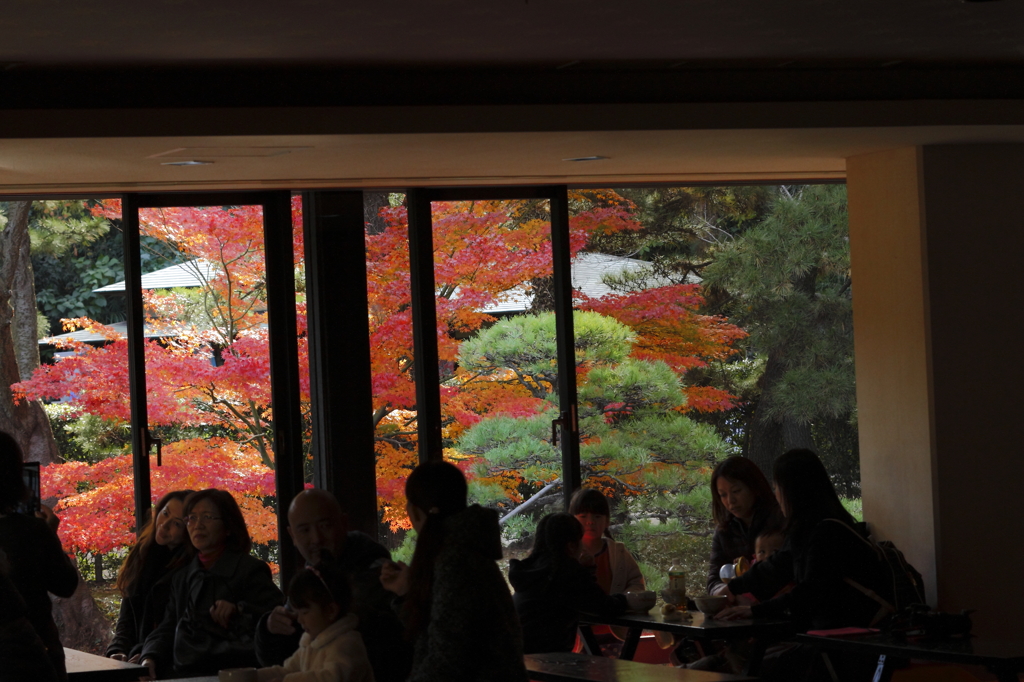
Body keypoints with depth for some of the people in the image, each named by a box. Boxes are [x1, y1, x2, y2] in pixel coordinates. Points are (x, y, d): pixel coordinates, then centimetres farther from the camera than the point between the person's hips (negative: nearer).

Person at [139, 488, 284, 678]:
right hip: (184, 674, 6)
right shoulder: (181, 577, 22)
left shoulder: (250, 570, 2)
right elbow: (166, 630, 16)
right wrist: (150, 659, -4)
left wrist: (240, 611, -24)